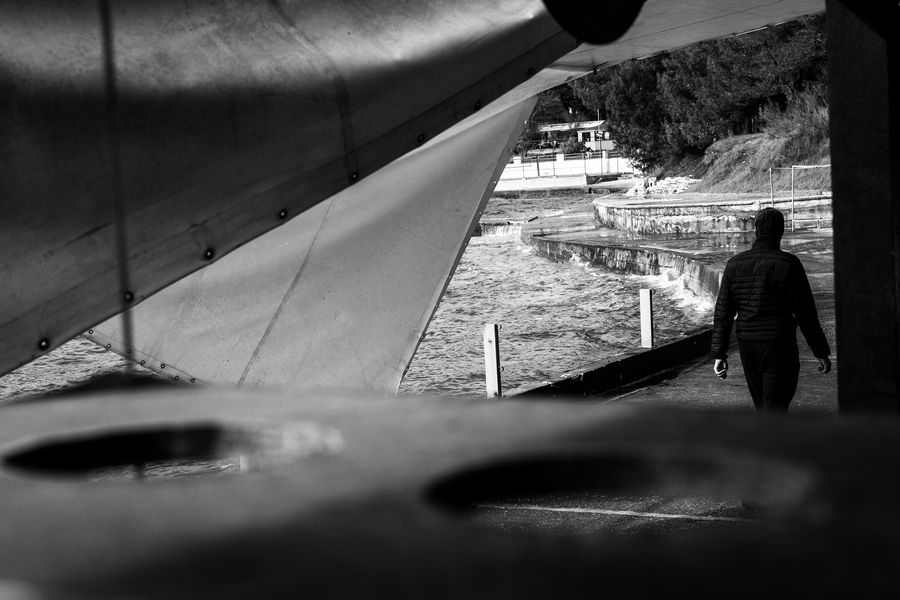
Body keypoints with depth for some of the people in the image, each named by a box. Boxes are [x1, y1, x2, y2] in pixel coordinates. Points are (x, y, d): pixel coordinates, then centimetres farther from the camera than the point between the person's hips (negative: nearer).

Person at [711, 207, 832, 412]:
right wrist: (821, 352, -3)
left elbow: (722, 313, 4)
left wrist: (719, 354, 8)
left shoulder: (734, 264, 3)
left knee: (763, 407, 20)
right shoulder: (787, 264, -12)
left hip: (746, 346, 5)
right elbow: (805, 313, -11)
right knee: (774, 410, -3)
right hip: (779, 348, -5)